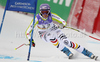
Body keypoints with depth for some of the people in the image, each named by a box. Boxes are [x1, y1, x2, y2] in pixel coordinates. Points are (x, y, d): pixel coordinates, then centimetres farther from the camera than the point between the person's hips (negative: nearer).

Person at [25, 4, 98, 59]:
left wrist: (63, 25, -44)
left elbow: (63, 22, -21)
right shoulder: (37, 19, -24)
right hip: (44, 35, 0)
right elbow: (28, 32, -23)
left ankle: (87, 53, -16)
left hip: (54, 30, 0)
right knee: (51, 36, -36)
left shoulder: (51, 16, -22)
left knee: (66, 41, -21)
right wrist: (31, 40, -37)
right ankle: (67, 51, -22)